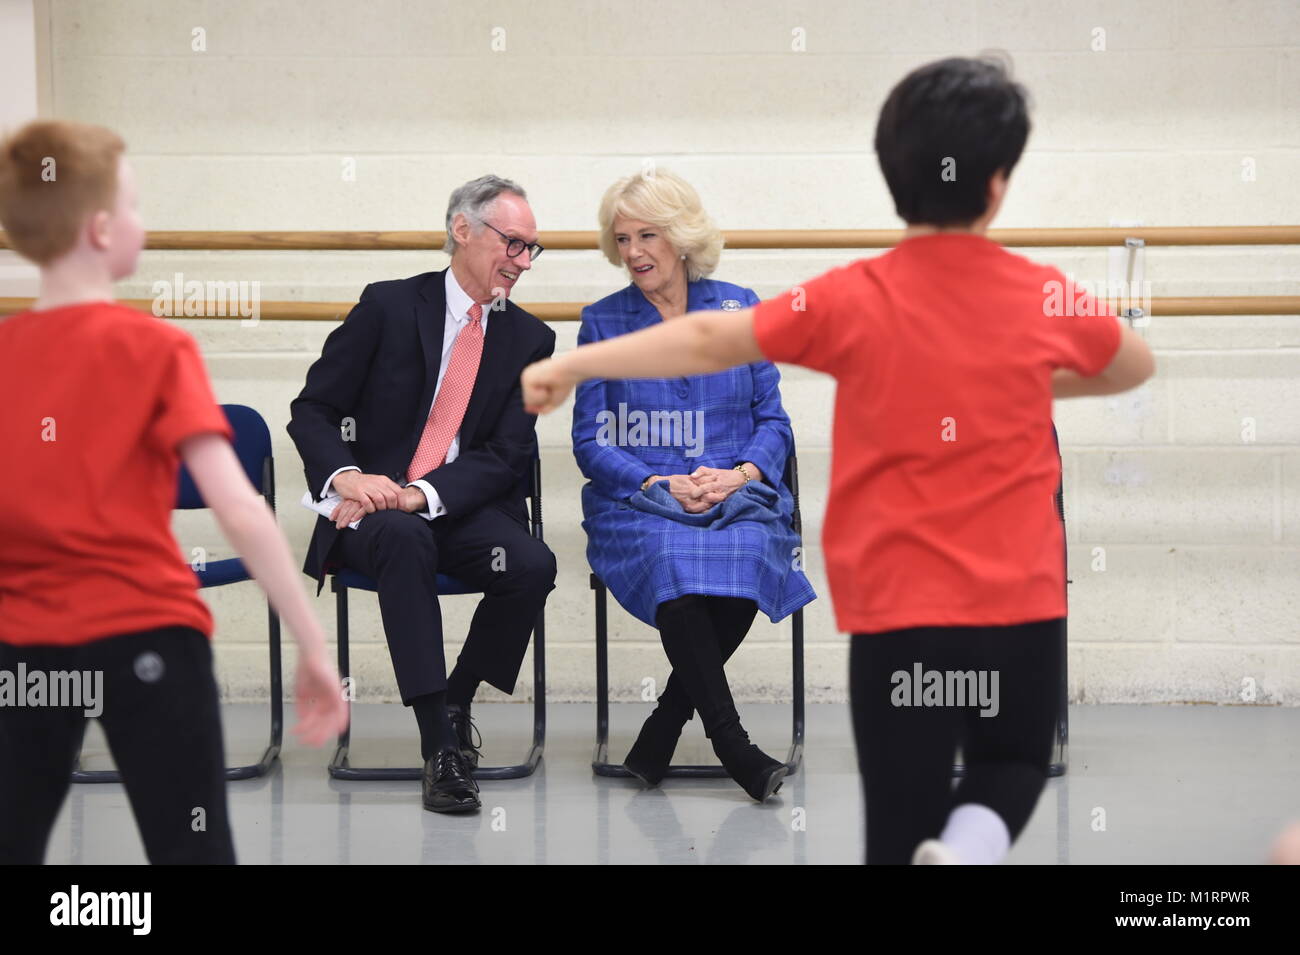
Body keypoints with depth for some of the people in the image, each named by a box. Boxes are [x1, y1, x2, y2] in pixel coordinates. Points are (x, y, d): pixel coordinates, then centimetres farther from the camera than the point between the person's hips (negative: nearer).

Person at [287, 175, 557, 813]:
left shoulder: (529, 339, 9)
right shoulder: (389, 306, 2)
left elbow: (505, 455, -1)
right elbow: (312, 411, 0)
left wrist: (420, 495, -18)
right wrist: (348, 476, -21)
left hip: (462, 508, 3)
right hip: (374, 505, -2)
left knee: (532, 565, -29)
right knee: (405, 539, -38)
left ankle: (454, 704, -4)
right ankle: (441, 743, -36)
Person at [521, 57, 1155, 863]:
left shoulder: (854, 302, -8)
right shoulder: (1046, 297, -2)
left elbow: (706, 341, -1)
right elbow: (1137, 367, 17)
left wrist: (574, 365, 9)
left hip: (898, 615, -1)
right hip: (1023, 609, 1)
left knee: (902, 836, 9)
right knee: (1014, 766, 23)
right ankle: (971, 846, -8)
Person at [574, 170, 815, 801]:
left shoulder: (739, 310, 11)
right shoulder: (602, 323, 9)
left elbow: (773, 423, 10)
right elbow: (590, 441, 5)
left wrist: (738, 475, -11)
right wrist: (661, 485, -12)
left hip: (735, 495, 1)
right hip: (637, 503, -1)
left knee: (746, 558, -35)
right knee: (671, 561, -36)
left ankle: (661, 731, -19)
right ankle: (732, 746, -29)